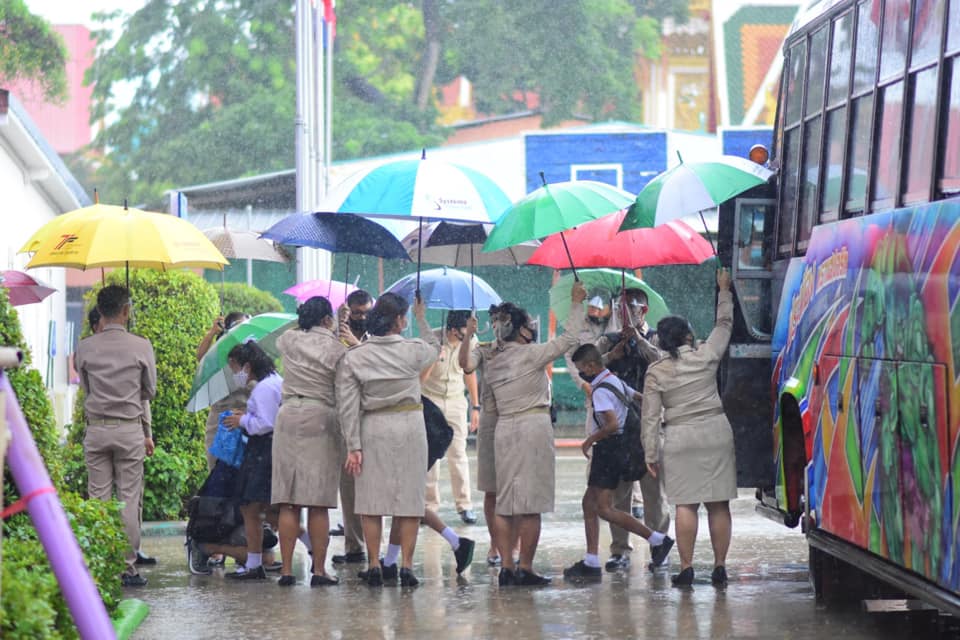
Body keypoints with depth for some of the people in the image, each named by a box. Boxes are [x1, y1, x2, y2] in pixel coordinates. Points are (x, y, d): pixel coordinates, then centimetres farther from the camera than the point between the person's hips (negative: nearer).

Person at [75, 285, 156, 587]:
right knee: (129, 499, 2)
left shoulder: (86, 347, -1)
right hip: (130, 430, -2)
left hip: (96, 429, 2)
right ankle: (128, 567, 2)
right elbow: (150, 391, 5)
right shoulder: (141, 346, -5)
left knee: (98, 498, 6)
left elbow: (85, 387, 10)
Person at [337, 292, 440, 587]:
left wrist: (353, 446, -2)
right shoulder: (412, 350, -5)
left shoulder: (354, 357, -3)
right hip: (409, 425, -1)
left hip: (373, 429, 1)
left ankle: (374, 566, 5)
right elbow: (435, 348, 20)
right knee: (410, 497, 5)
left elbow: (348, 405, -4)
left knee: (372, 500, 6)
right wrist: (422, 319, 34)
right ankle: (406, 565, 2)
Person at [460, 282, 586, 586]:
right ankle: (525, 569, -3)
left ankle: (506, 566, 6)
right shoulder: (532, 354, -8)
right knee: (531, 503, -3)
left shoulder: (493, 361, 7)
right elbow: (570, 338, -6)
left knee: (504, 501, 9)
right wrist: (576, 304, 4)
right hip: (534, 426, -6)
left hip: (504, 429, 6)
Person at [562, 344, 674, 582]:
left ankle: (657, 540, -10)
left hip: (609, 447, -10)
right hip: (618, 448, 10)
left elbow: (612, 424, -26)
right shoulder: (616, 381, 14)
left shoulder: (601, 390, -16)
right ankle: (591, 564, 9)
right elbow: (641, 399, 25)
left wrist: (590, 441, -14)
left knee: (604, 509, -12)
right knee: (589, 502, 10)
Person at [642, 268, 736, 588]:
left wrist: (652, 455, 5)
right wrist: (724, 291, 30)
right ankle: (719, 567, 6)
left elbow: (651, 417, -1)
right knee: (718, 503, 5)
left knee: (685, 505, -1)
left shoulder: (656, 372, -2)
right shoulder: (706, 356, -1)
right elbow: (724, 324, 17)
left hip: (680, 438, -1)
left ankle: (686, 567, -4)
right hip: (716, 432, 1)